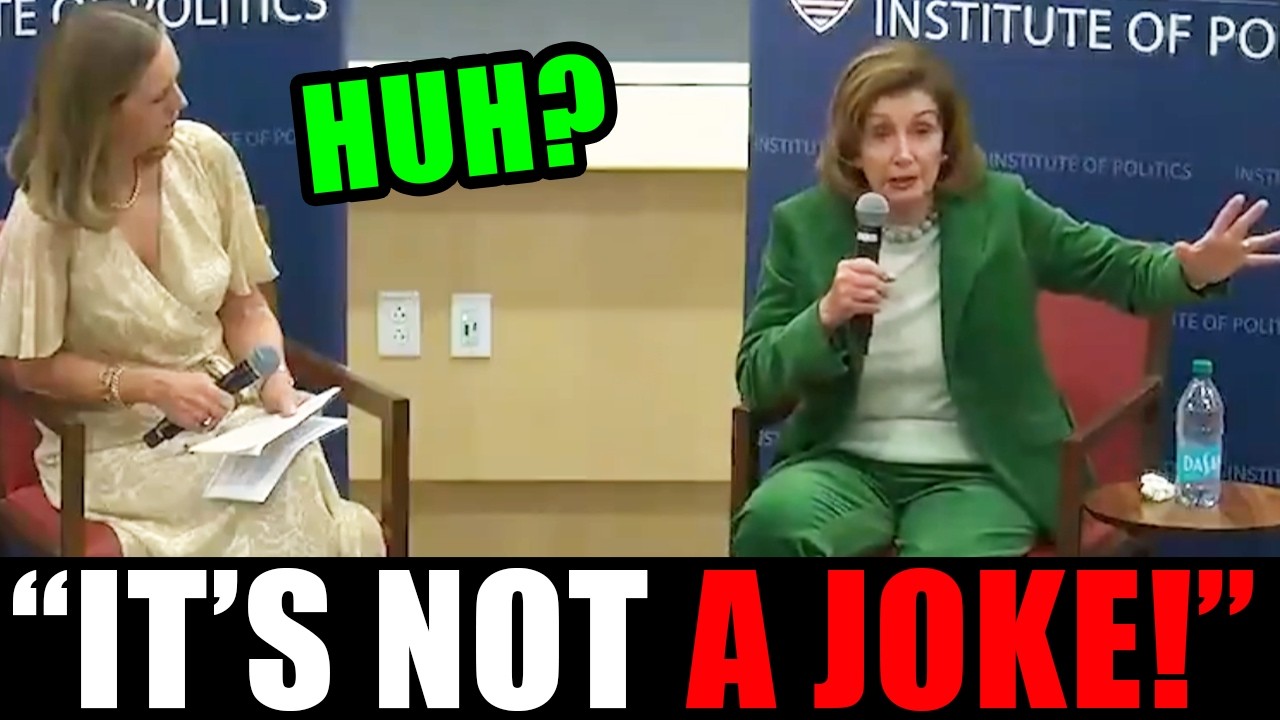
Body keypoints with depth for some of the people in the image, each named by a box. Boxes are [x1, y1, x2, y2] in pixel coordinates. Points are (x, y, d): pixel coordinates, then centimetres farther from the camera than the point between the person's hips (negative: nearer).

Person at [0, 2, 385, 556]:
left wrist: (273, 378, -15)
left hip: (226, 413, 4)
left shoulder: (205, 157, -6)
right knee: (286, 514, -28)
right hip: (115, 442, -4)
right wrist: (149, 385, -19)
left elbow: (245, 307, 4)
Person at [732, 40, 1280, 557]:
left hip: (976, 474, -1)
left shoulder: (999, 208, -3)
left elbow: (1121, 269, 5)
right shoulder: (803, 224, -2)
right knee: (772, 523, -31)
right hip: (846, 464, 1)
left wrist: (1194, 271, -18)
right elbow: (756, 382, -2)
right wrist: (826, 315, -21)